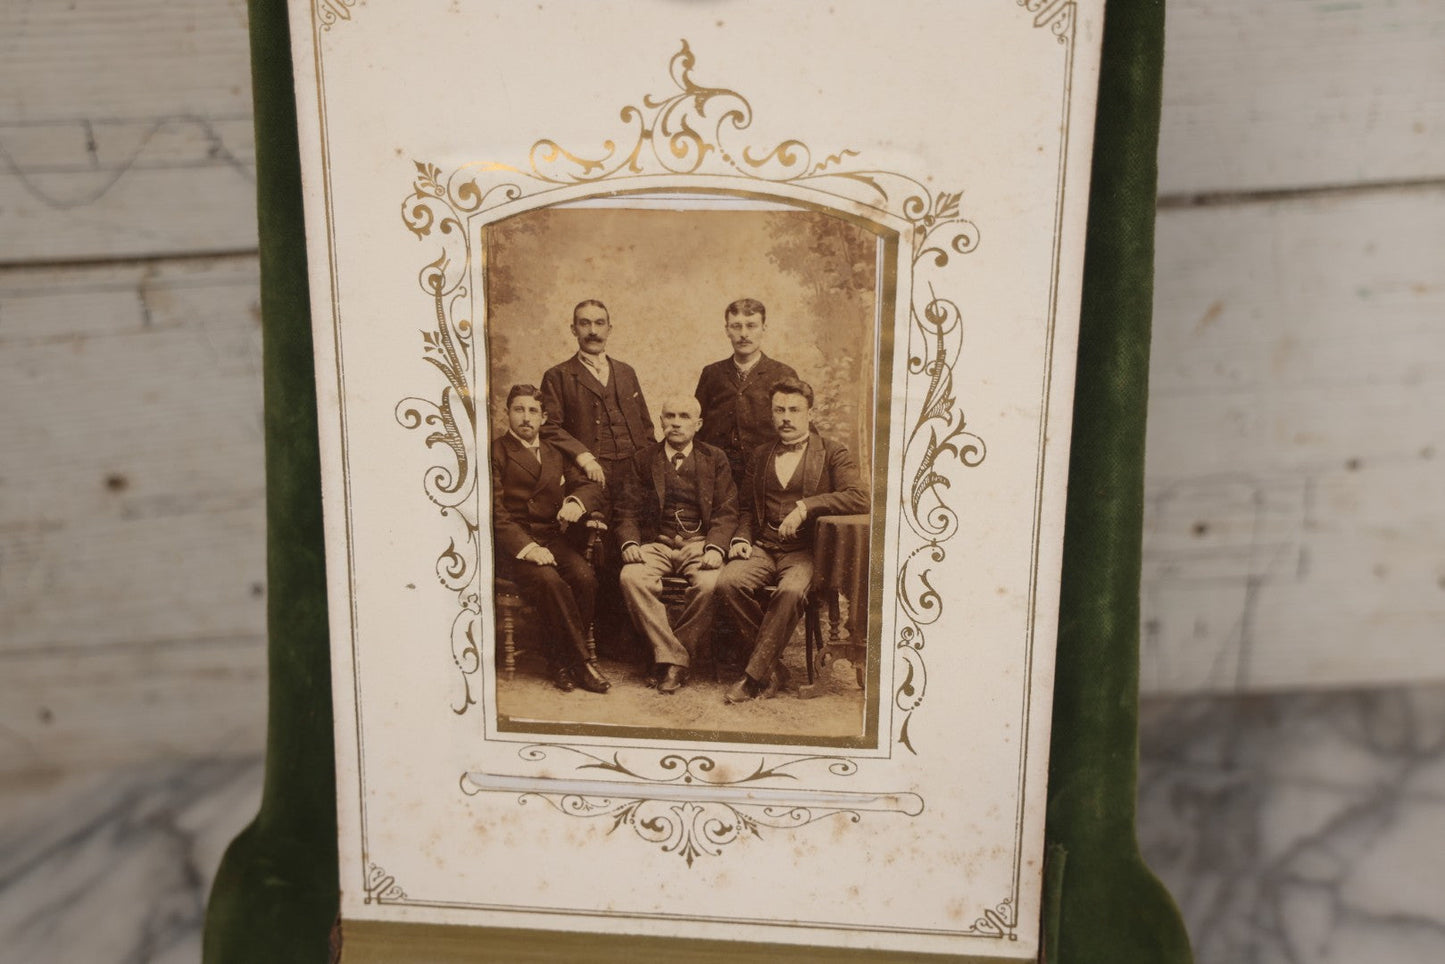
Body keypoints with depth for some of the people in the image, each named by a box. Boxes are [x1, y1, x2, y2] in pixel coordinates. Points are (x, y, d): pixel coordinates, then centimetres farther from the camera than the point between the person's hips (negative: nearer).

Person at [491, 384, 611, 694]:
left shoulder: (555, 453, 20)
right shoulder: (495, 453, 3)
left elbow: (592, 486, 15)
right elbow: (495, 513, -6)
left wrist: (576, 501, -11)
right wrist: (526, 546, -21)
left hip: (551, 539, 5)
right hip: (512, 546, -4)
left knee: (585, 576, -25)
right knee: (549, 581, -32)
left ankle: (561, 660, -11)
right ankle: (581, 662, -18)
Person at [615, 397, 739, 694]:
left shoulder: (715, 458, 11)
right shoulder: (644, 459, 13)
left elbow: (726, 512, 4)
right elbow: (629, 512, 10)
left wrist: (715, 548, -15)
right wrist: (630, 543, -11)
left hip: (699, 542, -1)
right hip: (655, 543, 1)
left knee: (709, 584, -33)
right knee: (631, 578, -31)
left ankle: (671, 660, -16)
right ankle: (673, 658, -24)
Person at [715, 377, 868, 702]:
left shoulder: (832, 453, 5)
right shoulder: (760, 455, 19)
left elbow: (859, 498, -11)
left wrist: (805, 507, -18)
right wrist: (741, 539, 4)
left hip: (806, 550, -4)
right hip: (763, 547, 4)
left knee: (791, 591, -36)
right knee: (727, 583, -26)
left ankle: (754, 675, -22)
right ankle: (772, 664, -12)